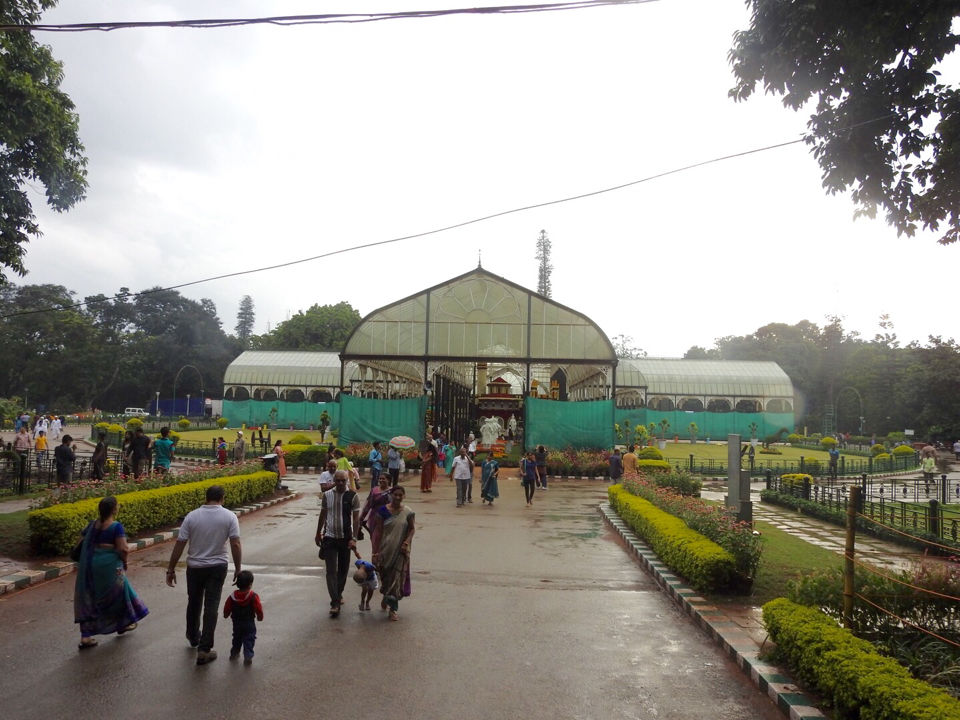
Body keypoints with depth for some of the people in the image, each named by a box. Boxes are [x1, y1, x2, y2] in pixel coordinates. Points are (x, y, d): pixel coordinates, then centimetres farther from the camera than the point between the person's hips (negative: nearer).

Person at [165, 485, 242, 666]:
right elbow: (235, 545, -13)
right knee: (211, 607, 2)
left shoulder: (192, 516, -7)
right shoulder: (229, 517, -9)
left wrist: (171, 569, 1)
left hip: (195, 567, 2)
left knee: (194, 603, 21)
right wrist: (238, 568, -3)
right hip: (217, 568, -2)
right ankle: (204, 649, -1)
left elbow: (179, 545, -7)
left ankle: (193, 637, 42)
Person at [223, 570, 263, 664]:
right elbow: (259, 609, -13)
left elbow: (227, 608, 2)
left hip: (236, 623, 4)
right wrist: (260, 617, 7)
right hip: (249, 623, -4)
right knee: (249, 639, 3)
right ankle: (248, 656, -9)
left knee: (237, 638, 24)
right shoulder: (253, 597, -17)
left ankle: (234, 653, 35)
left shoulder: (232, 596, -7)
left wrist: (226, 615, 23)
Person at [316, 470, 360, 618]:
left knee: (343, 570, 13)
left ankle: (338, 594, 35)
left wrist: (354, 538, -15)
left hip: (345, 538, 0)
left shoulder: (353, 496, -7)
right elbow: (323, 515, 11)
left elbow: (356, 518, -8)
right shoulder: (327, 495, 0)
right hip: (330, 537, 1)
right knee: (331, 571, -7)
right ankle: (335, 603, -9)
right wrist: (318, 533, 16)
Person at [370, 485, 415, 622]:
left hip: (400, 551, 0)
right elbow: (379, 532, -4)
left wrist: (407, 542, -11)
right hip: (386, 550, 0)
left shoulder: (407, 512, -4)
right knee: (385, 577, 12)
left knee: (397, 578, -1)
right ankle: (386, 598, 43)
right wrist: (376, 552, -6)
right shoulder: (384, 511, -6)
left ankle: (393, 609, 10)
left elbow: (412, 528, 6)